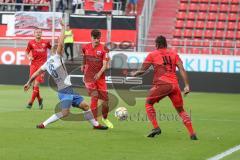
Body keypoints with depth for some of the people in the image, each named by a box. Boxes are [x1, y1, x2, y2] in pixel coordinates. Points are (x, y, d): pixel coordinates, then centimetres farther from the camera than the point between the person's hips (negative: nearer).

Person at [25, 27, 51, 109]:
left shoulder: (46, 42, 2)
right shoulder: (31, 43, 3)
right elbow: (26, 52, 11)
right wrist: (29, 57, -9)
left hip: (42, 65, -2)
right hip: (33, 65, 2)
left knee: (36, 84, -12)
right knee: (34, 84, 4)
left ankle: (31, 102, -8)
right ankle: (39, 99, 27)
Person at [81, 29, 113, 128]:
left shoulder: (103, 49, -5)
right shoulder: (86, 48, 3)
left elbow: (105, 64, -13)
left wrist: (99, 73, -27)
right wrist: (83, 65, 36)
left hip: (100, 77, 0)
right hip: (89, 77, 0)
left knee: (105, 99, 1)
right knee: (94, 97, -17)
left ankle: (105, 118, 28)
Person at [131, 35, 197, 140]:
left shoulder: (152, 55, 8)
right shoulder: (174, 54, 16)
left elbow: (142, 70, 8)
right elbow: (182, 70, 5)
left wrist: (133, 74, 28)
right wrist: (187, 85, 1)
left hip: (162, 84, -3)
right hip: (174, 84, 4)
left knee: (148, 103, 17)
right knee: (181, 110, 13)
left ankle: (156, 127, 0)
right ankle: (192, 134, 0)